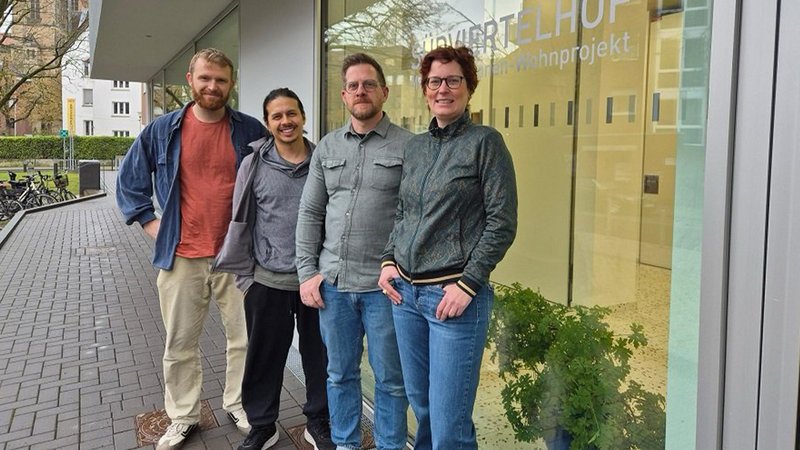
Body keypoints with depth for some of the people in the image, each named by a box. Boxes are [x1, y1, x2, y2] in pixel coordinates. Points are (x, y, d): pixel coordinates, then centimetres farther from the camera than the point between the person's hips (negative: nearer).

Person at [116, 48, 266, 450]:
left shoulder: (251, 131, 0)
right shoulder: (162, 130, 2)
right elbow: (129, 180, 12)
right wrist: (151, 224, 3)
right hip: (181, 257, 1)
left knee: (244, 338, 10)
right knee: (180, 345, 12)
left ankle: (238, 404, 31)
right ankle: (183, 417, 29)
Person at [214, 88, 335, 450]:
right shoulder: (254, 165, -2)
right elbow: (241, 223, 2)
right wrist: (244, 275, 2)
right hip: (268, 282, 0)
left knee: (320, 356, 12)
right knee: (264, 360, 11)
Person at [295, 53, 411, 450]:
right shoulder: (327, 148, 10)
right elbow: (310, 214, 10)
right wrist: (307, 272, 3)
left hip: (383, 285, -4)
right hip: (332, 283, 4)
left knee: (390, 378, 10)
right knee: (340, 373, 17)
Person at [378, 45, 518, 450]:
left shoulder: (485, 142, -5)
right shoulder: (414, 146, 13)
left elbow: (502, 223, -9)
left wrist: (467, 284, -14)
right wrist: (389, 261, 6)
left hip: (454, 294, -6)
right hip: (405, 292, 6)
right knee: (420, 404, 17)